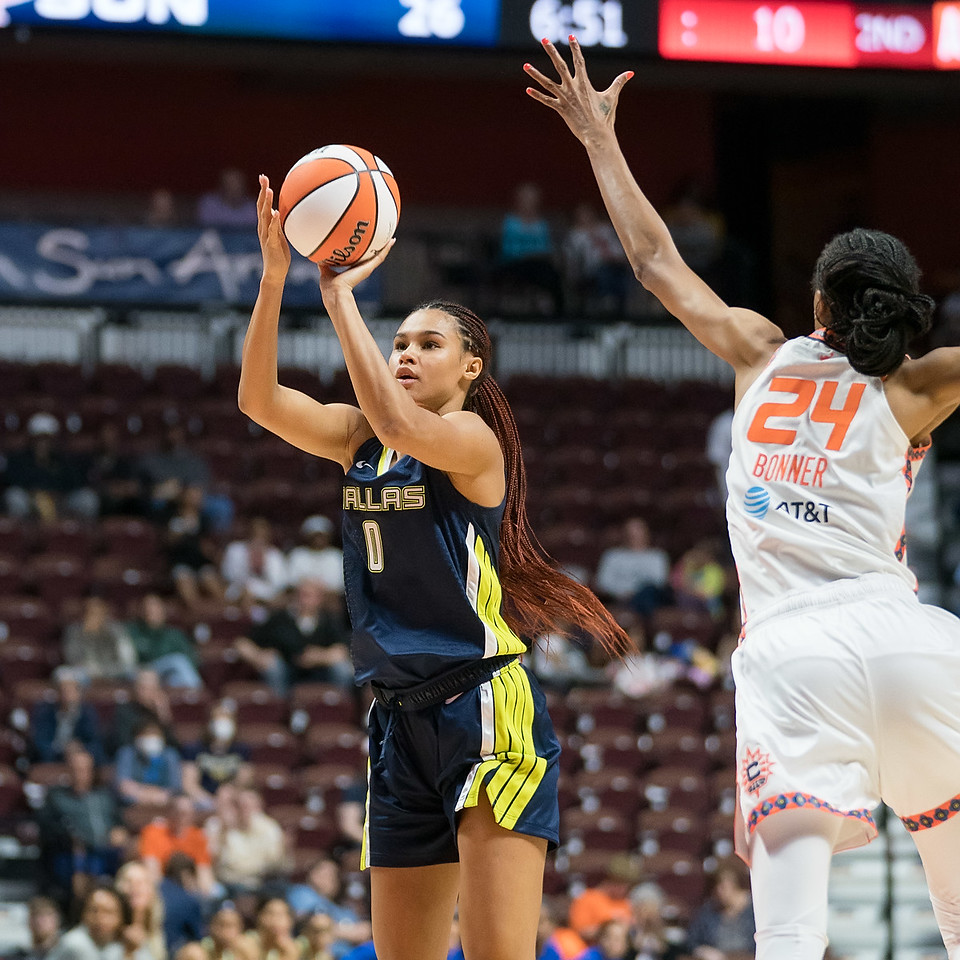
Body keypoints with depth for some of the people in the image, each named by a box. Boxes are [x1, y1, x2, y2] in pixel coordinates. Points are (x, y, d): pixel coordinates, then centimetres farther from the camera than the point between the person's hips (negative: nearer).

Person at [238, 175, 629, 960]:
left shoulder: (475, 439, -7)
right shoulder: (358, 440, 11)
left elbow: (399, 425, -28)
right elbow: (259, 399, -2)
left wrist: (339, 293, -22)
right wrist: (274, 278, -15)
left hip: (486, 713, -7)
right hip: (401, 719, 7)